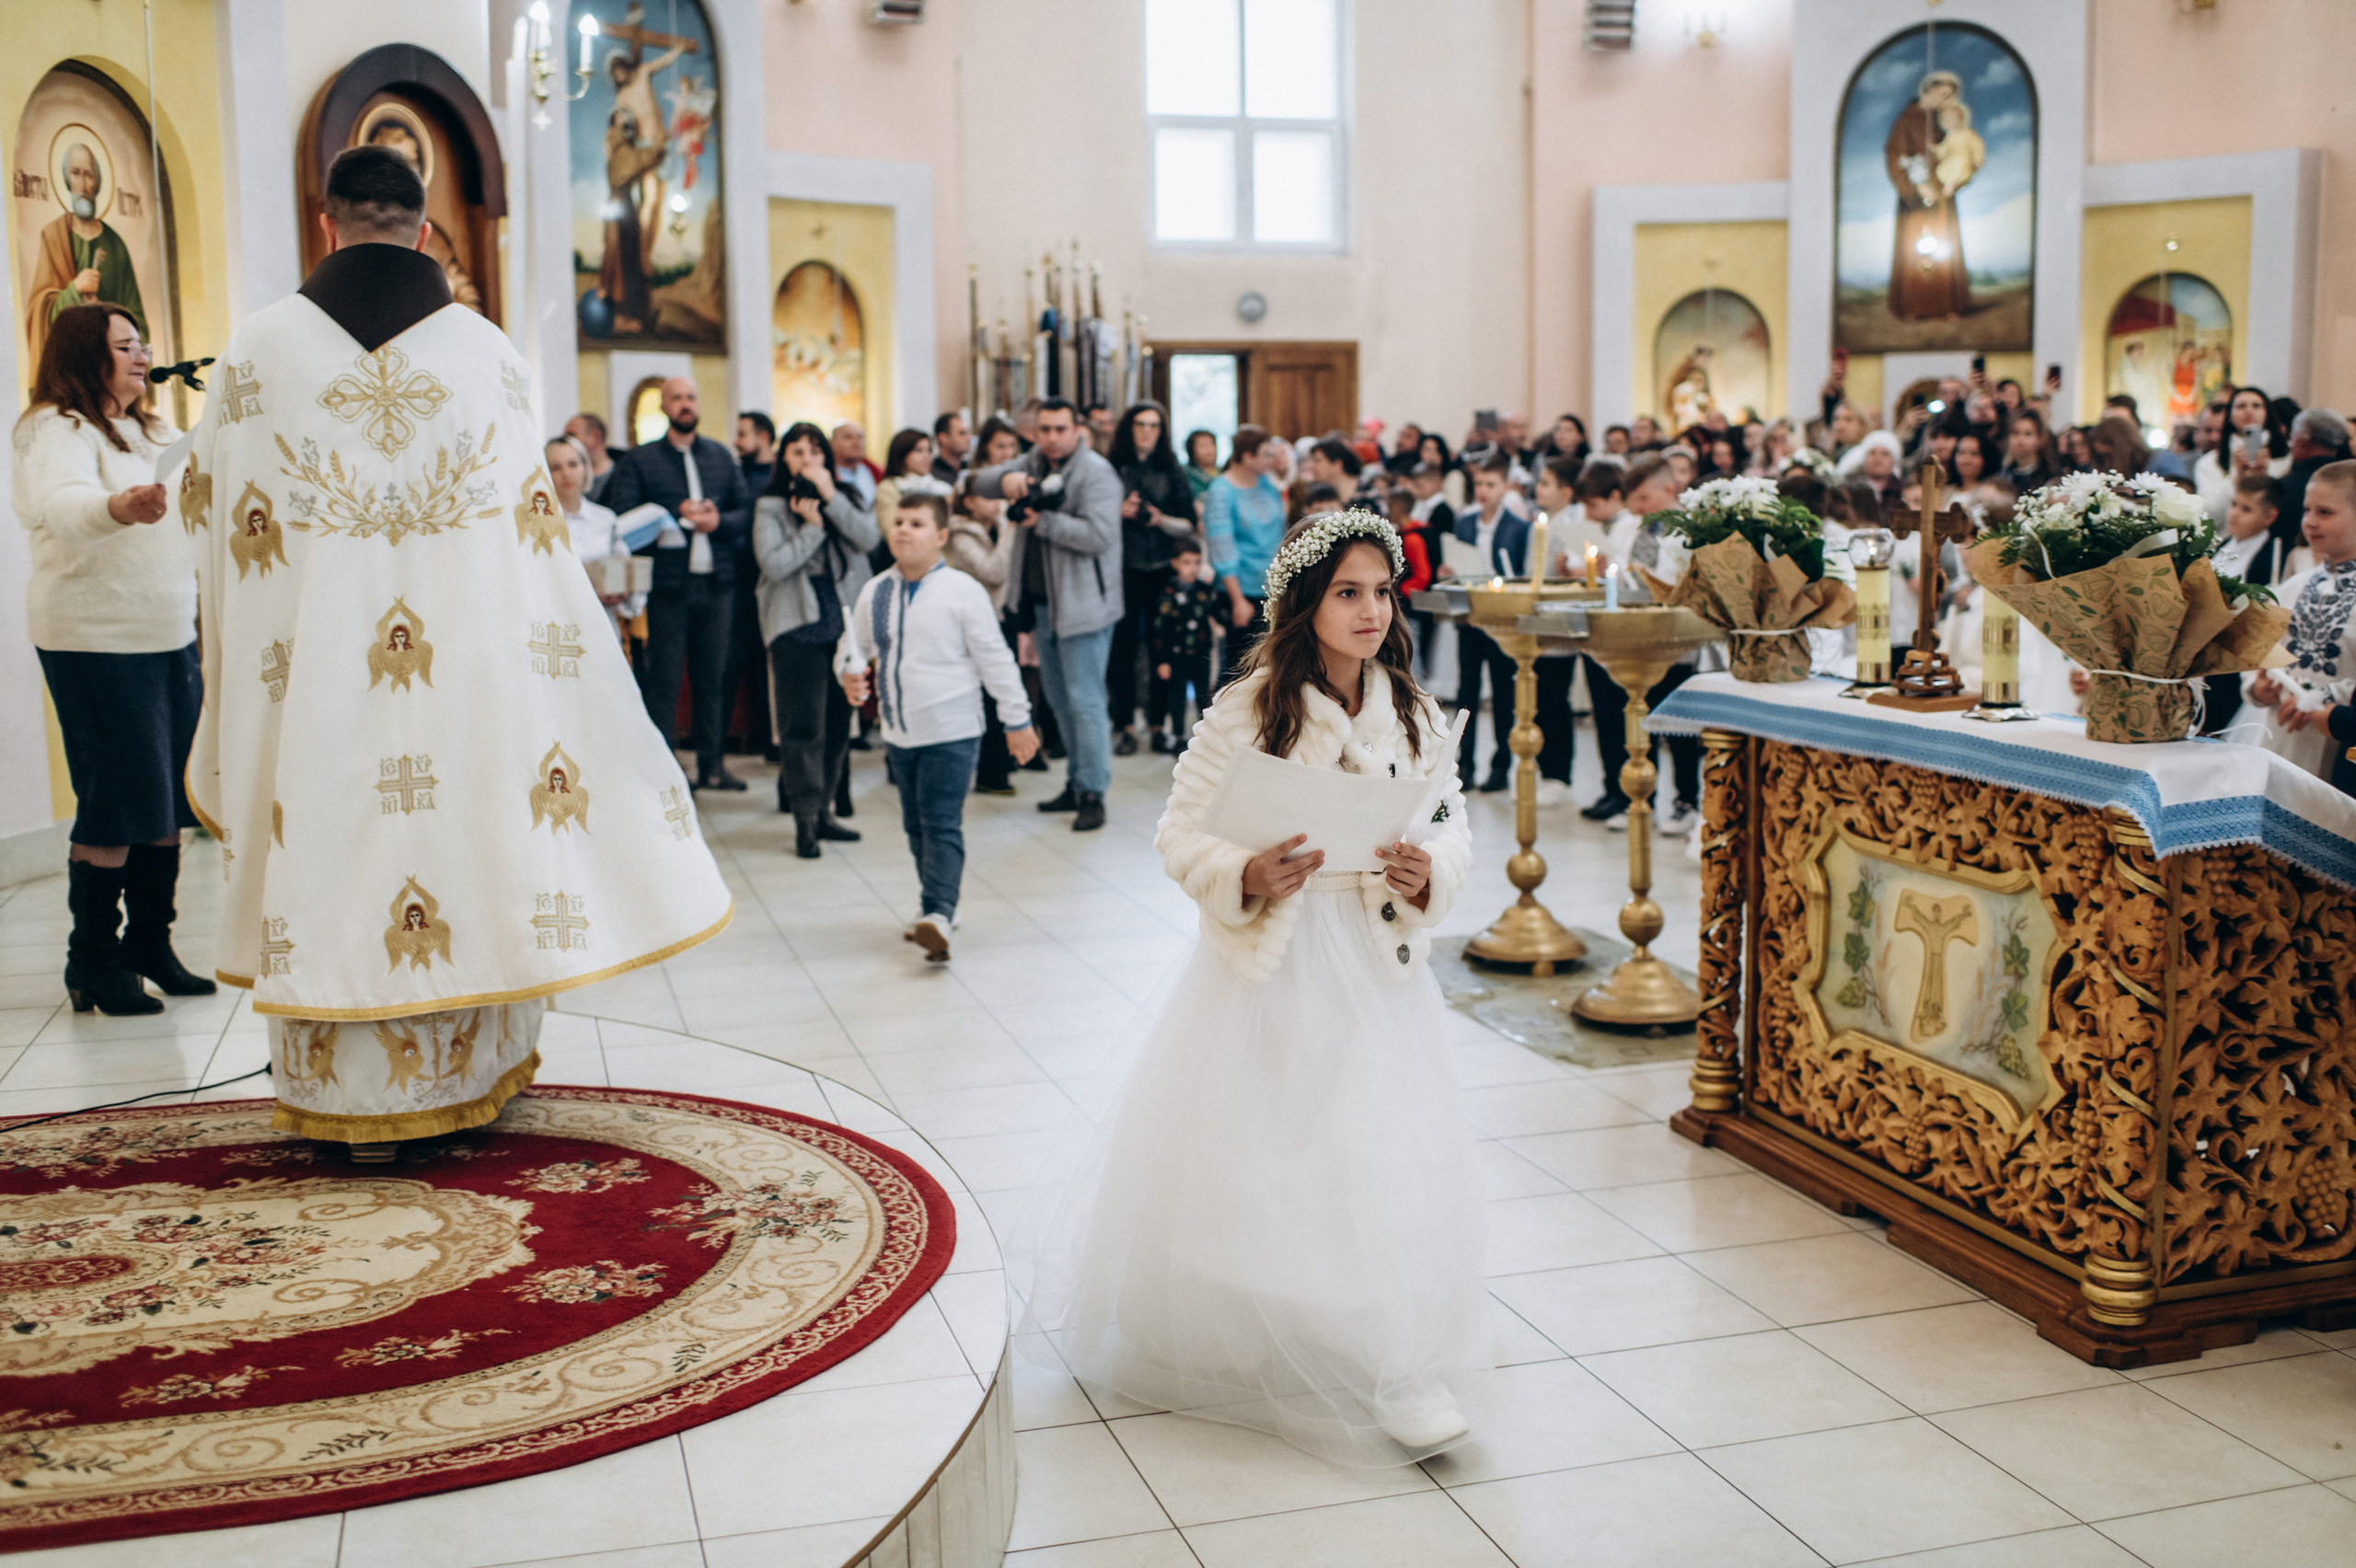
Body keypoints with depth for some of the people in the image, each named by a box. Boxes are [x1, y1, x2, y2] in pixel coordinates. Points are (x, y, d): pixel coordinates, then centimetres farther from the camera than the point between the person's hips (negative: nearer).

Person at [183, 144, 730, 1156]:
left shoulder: (263, 344, -1)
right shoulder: (483, 346, 0)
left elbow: (217, 510, 6)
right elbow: (531, 513, 1)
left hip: (312, 659, 0)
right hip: (467, 655, 1)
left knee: (330, 844, 6)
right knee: (469, 824, 11)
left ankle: (355, 1105, 12)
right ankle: (464, 1076, 20)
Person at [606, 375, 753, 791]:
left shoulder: (721, 457, 13)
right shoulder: (638, 460, 2)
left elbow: (746, 511, 9)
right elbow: (623, 519, -7)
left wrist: (718, 521, -11)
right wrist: (677, 514, -15)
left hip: (716, 583, 4)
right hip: (666, 584, -3)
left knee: (713, 677, 8)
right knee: (663, 680, -2)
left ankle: (710, 763, 15)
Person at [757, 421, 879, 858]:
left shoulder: (845, 499, 13)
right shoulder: (771, 507, 1)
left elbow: (868, 538, -6)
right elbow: (774, 565, -11)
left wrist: (830, 498, -11)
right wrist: (813, 527, -10)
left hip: (843, 624, 4)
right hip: (796, 626, -4)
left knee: (838, 723, 8)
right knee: (804, 724, -7)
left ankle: (822, 809, 19)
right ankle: (805, 818, -4)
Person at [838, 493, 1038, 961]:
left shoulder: (962, 591, -9)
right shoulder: (875, 593, 5)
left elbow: (995, 659, -5)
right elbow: (852, 646, 17)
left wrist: (1018, 720, -2)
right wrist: (850, 674, -7)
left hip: (951, 733, -6)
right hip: (898, 733, 6)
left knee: (942, 825, -13)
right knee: (916, 826, 14)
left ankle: (938, 917, -19)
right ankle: (937, 906, 27)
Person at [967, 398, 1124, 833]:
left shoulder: (1095, 473, -12)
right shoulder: (1034, 463, 11)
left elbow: (1099, 535, -23)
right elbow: (981, 483, 8)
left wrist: (1042, 522, -19)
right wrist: (1006, 479, -14)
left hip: (1083, 606, -8)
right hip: (1042, 603, 8)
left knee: (1084, 701, -8)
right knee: (1059, 700, 15)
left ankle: (1092, 793, -3)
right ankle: (1076, 782, 25)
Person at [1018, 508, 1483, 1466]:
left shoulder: (1414, 716, 1)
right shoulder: (1248, 711, -12)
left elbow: (1453, 826, 9)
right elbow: (1181, 834, -9)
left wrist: (1428, 873, -12)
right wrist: (1246, 877, -28)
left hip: (1376, 963, 3)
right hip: (1270, 964, -3)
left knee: (1383, 1162, 3)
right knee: (1249, 1159, 5)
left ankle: (1400, 1369, 19)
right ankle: (1224, 1339, 27)